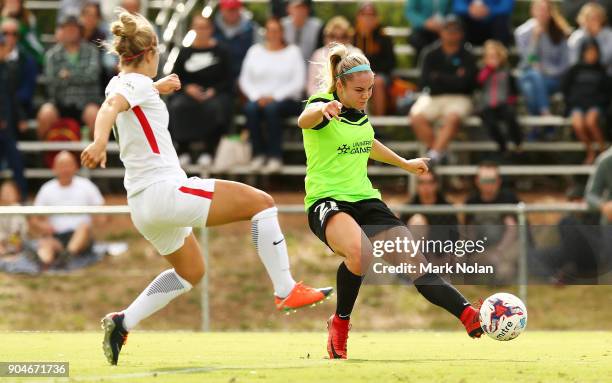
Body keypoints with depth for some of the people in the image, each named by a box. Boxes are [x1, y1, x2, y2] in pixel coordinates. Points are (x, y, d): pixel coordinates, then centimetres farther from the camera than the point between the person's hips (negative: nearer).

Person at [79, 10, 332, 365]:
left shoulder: (119, 83, 15)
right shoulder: (137, 83, -10)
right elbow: (109, 109, -33)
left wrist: (156, 88, 51)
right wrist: (100, 142, -51)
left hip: (144, 203, 10)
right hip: (165, 189, -10)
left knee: (191, 272, 26)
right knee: (261, 202, -5)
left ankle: (122, 323, 15)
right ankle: (286, 290, -10)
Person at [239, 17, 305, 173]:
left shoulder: (293, 51, 8)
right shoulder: (255, 51, 16)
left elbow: (299, 82, -2)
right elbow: (245, 80, 9)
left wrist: (275, 96, -13)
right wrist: (257, 97, -9)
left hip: (286, 100, -2)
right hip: (259, 99, 2)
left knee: (271, 108, -36)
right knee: (250, 108, -32)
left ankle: (275, 156, -32)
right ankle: (258, 153, -24)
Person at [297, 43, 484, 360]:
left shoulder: (359, 111, 12)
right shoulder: (323, 108, -11)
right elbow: (305, 120, -38)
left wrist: (405, 164, 47)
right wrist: (323, 109, -62)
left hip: (366, 200, 7)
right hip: (327, 202, -7)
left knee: (416, 263, -8)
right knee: (360, 253, -36)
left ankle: (471, 317, -10)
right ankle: (340, 323, -15)